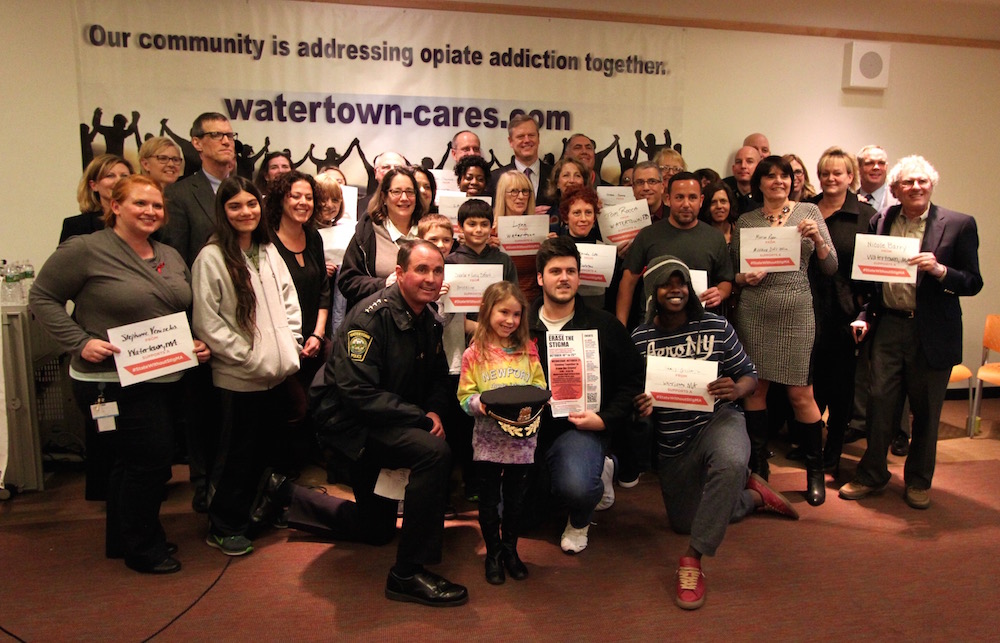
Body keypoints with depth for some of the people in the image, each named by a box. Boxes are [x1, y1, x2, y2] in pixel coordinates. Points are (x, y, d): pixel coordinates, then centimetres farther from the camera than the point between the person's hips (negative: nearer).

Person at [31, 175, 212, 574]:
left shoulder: (171, 257, 11)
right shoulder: (86, 250, -11)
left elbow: (185, 312, 20)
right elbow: (42, 298, -7)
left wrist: (198, 343, 3)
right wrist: (81, 342, -17)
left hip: (164, 380, 7)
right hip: (112, 384, -7)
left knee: (132, 464, 19)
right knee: (150, 462, -5)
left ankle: (123, 541, 37)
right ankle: (143, 550, 16)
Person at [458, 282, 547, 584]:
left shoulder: (528, 350, 4)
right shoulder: (474, 354, -4)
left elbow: (540, 386, 7)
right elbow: (465, 397, -4)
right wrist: (481, 404, -24)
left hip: (522, 437, 2)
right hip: (488, 439, -2)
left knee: (515, 499, 14)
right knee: (489, 500, 10)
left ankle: (510, 549, 32)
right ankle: (493, 553, 27)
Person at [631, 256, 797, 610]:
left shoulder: (716, 327, -9)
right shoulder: (639, 339, -7)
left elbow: (749, 374, -1)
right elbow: (632, 395, 1)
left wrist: (736, 390, -24)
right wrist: (640, 407, -22)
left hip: (717, 419, -3)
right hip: (671, 442, 3)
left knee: (730, 463, -40)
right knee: (685, 523, 17)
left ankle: (693, 558, -23)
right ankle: (753, 494, 41)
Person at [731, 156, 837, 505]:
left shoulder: (809, 212, 6)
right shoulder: (745, 221, 7)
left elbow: (831, 268, 3)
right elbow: (733, 271, 11)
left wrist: (817, 238, -13)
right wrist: (745, 278, -10)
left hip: (796, 312, -1)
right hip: (753, 312, 1)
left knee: (801, 394, 0)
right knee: (755, 387, 7)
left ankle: (815, 471, 17)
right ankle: (758, 467, 21)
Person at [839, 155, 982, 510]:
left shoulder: (959, 225, -3)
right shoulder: (880, 222, 6)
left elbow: (973, 283, -4)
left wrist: (940, 270, -21)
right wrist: (865, 316, 6)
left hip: (932, 332, -2)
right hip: (888, 326, 2)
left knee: (926, 411, 9)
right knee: (880, 403, 5)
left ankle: (919, 481, 27)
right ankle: (872, 474, 22)